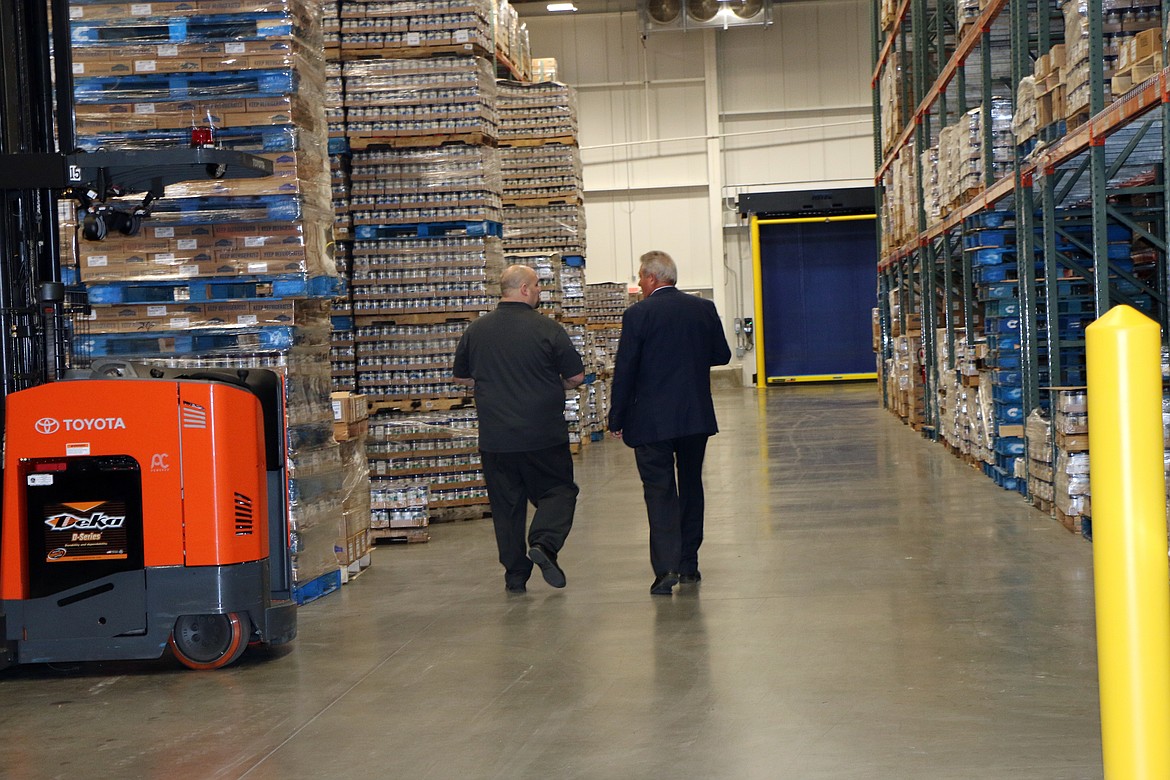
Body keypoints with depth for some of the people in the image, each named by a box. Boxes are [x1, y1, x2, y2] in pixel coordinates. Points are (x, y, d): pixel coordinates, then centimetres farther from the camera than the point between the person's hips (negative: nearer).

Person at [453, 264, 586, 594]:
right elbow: (576, 375, -5)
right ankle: (543, 544, -12)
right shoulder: (546, 329, -9)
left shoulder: (476, 330, 3)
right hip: (543, 435, -3)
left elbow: (461, 376, 15)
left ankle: (515, 576, 10)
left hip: (495, 438, 3)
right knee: (558, 491, 10)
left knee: (506, 505, 10)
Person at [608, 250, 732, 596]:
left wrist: (617, 419, -1)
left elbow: (624, 370, -9)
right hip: (697, 416, 4)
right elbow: (722, 355, 12)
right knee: (691, 486, 16)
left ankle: (666, 566, -14)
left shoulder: (637, 315, -10)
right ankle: (689, 563, 21)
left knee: (659, 491, -2)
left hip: (652, 421, -4)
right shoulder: (704, 309, 2)